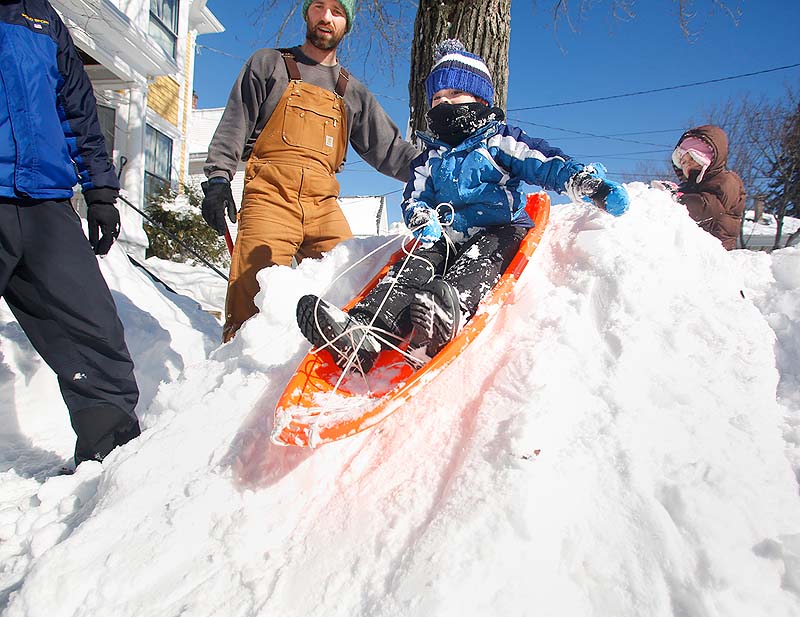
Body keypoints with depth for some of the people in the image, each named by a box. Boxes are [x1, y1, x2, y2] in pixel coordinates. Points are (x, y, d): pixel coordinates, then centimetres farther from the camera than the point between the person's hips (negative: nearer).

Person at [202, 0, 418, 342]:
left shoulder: (353, 92, 26)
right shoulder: (269, 64, 20)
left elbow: (388, 148, 22)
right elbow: (234, 124, 12)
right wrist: (218, 179, -3)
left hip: (324, 205, 3)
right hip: (271, 196, -2)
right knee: (251, 298, -14)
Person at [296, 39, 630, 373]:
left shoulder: (500, 140, 13)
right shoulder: (429, 159, 26)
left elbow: (549, 164, 1)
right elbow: (413, 198, 18)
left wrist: (590, 183, -19)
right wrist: (421, 218, -9)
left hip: (499, 231, -2)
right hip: (447, 237, 3)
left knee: (479, 258, -38)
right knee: (413, 267, -29)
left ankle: (449, 307, -71)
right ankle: (363, 330, -55)